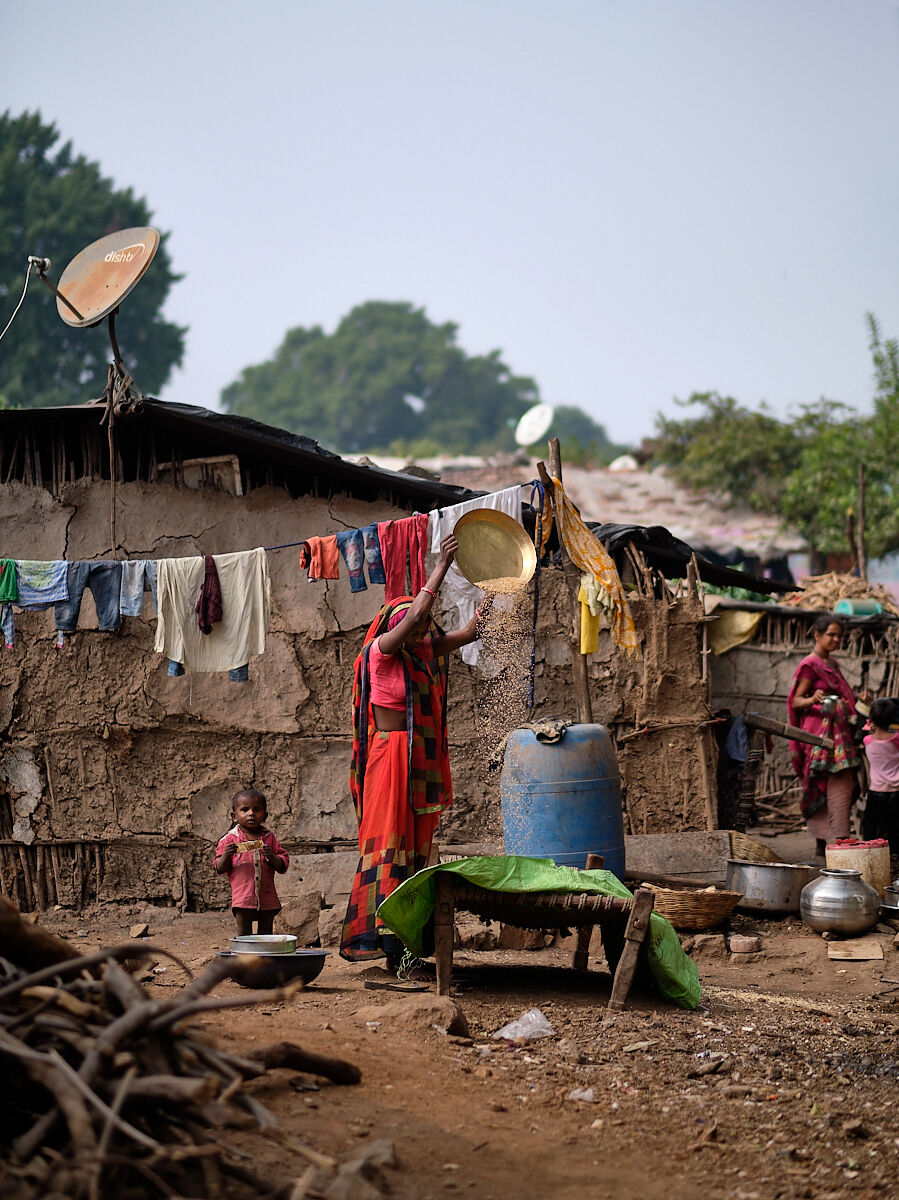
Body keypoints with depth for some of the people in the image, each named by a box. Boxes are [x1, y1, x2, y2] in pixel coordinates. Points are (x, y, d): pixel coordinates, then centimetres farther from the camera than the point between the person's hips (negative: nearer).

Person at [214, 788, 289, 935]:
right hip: (243, 898, -3)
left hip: (267, 898, 3)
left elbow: (283, 867, 7)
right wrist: (226, 855, -18)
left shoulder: (269, 837, 9)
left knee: (266, 934, 7)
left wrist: (272, 857, -13)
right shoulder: (230, 839, 3)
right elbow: (220, 869, 1)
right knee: (244, 934, -3)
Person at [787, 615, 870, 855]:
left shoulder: (831, 663, 18)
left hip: (839, 733, 9)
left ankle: (821, 845, 11)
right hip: (822, 732, -9)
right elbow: (796, 701, -11)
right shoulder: (810, 665, -8)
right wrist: (813, 699, -31)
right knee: (838, 786, -15)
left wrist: (859, 698, 8)